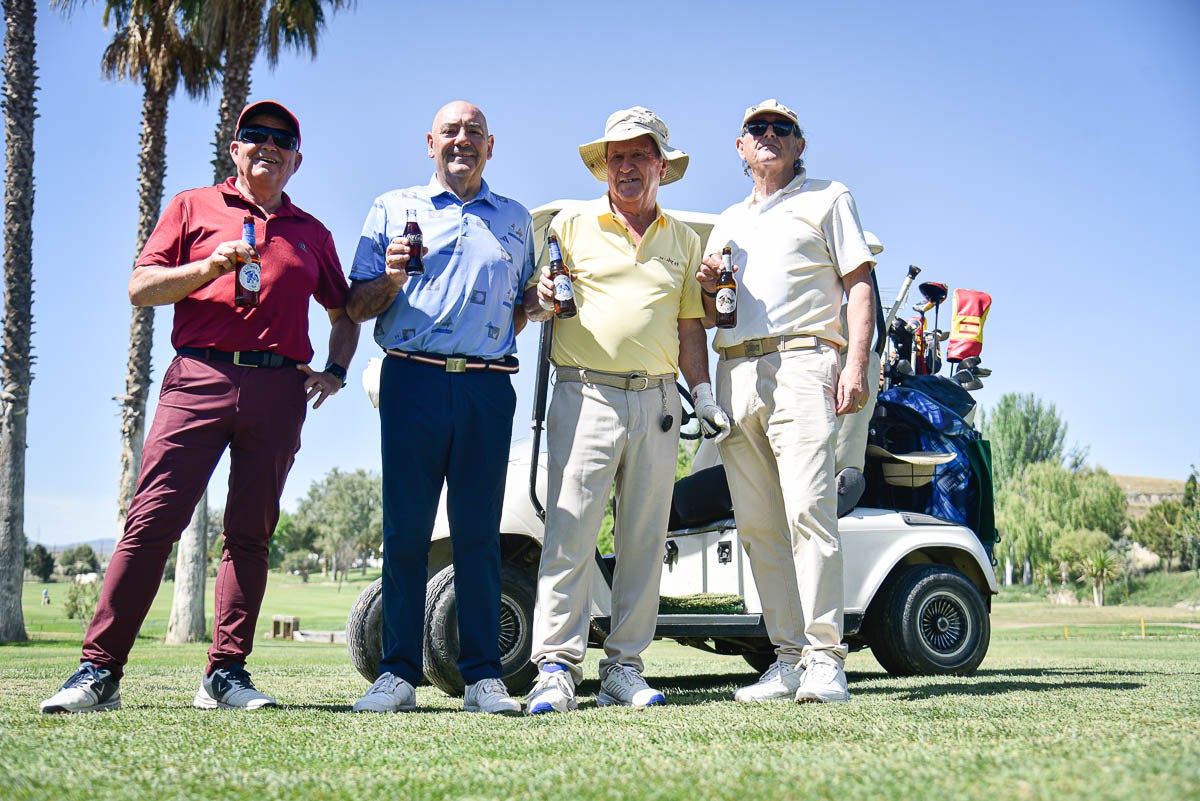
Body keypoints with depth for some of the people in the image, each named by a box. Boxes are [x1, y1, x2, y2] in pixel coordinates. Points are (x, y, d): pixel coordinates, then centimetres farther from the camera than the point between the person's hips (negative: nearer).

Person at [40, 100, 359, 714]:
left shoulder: (311, 233, 22)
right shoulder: (193, 208, 15)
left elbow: (345, 316, 29)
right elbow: (140, 289, 7)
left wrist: (335, 371, 12)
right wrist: (214, 264, -7)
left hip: (279, 388, 3)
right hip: (200, 377, -2)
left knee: (250, 534, 1)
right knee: (152, 520, -10)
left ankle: (226, 673, 5)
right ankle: (98, 671, -8)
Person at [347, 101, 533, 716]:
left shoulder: (515, 221, 20)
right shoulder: (392, 209, 14)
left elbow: (525, 302, 26)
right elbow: (357, 307, 11)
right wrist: (391, 279, -8)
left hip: (488, 385, 1)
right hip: (413, 381, -1)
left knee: (478, 530, 0)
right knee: (405, 528, -3)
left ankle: (483, 676, 3)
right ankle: (398, 674, 2)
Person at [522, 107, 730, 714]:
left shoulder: (684, 239, 18)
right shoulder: (571, 225, 9)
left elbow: (690, 327, 19)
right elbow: (531, 293, 10)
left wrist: (704, 395, 9)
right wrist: (537, 298, -13)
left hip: (657, 401, 3)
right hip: (585, 395, -3)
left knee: (644, 538, 3)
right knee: (569, 532, -12)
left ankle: (624, 668, 9)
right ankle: (556, 666, -10)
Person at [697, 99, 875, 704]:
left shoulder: (828, 199, 14)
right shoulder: (727, 222, 28)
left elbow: (859, 285, 4)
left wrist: (856, 364, -10)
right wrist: (706, 287, 6)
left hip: (801, 365, -5)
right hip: (734, 376, 5)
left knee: (807, 511, -17)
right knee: (756, 526, 0)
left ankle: (825, 660, -16)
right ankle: (788, 658, 4)